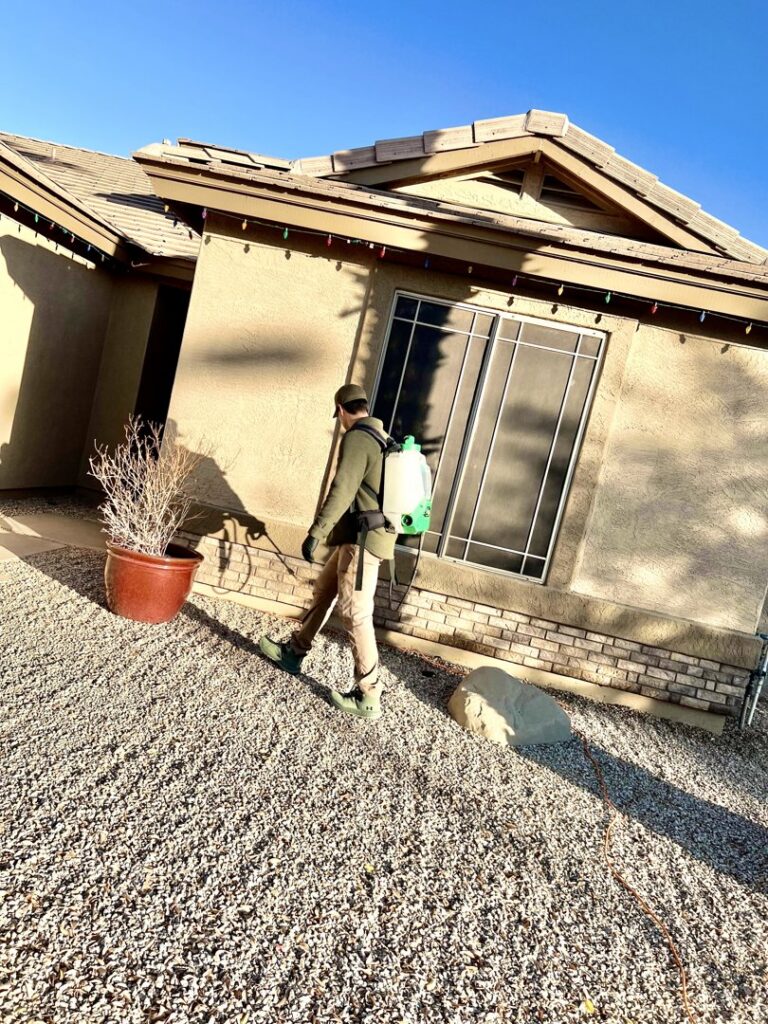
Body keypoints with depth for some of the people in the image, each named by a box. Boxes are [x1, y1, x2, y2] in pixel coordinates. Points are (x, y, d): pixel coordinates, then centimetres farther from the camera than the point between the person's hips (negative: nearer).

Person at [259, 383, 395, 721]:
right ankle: (294, 652, 34)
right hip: (363, 536, 10)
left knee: (355, 613, -7)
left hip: (362, 538, -10)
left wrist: (315, 533, -19)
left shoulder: (357, 439, -13)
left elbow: (341, 491, -21)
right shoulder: (384, 438, 16)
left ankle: (368, 696, -3)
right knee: (324, 590, 20)